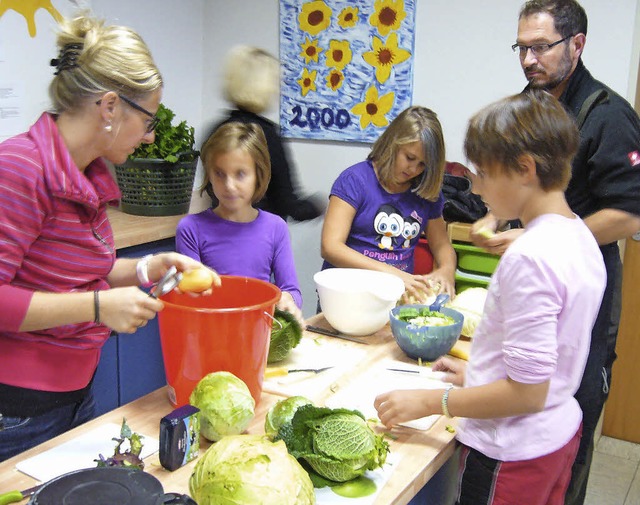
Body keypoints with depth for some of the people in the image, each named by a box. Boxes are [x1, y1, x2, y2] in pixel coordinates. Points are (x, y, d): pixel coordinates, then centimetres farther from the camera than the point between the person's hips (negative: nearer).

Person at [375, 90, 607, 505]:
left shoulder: (529, 258, -27)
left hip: (512, 454, -9)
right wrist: (478, 372, 13)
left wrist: (430, 402, -17)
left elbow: (527, 391, -25)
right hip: (560, 434, 9)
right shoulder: (580, 237, 1)